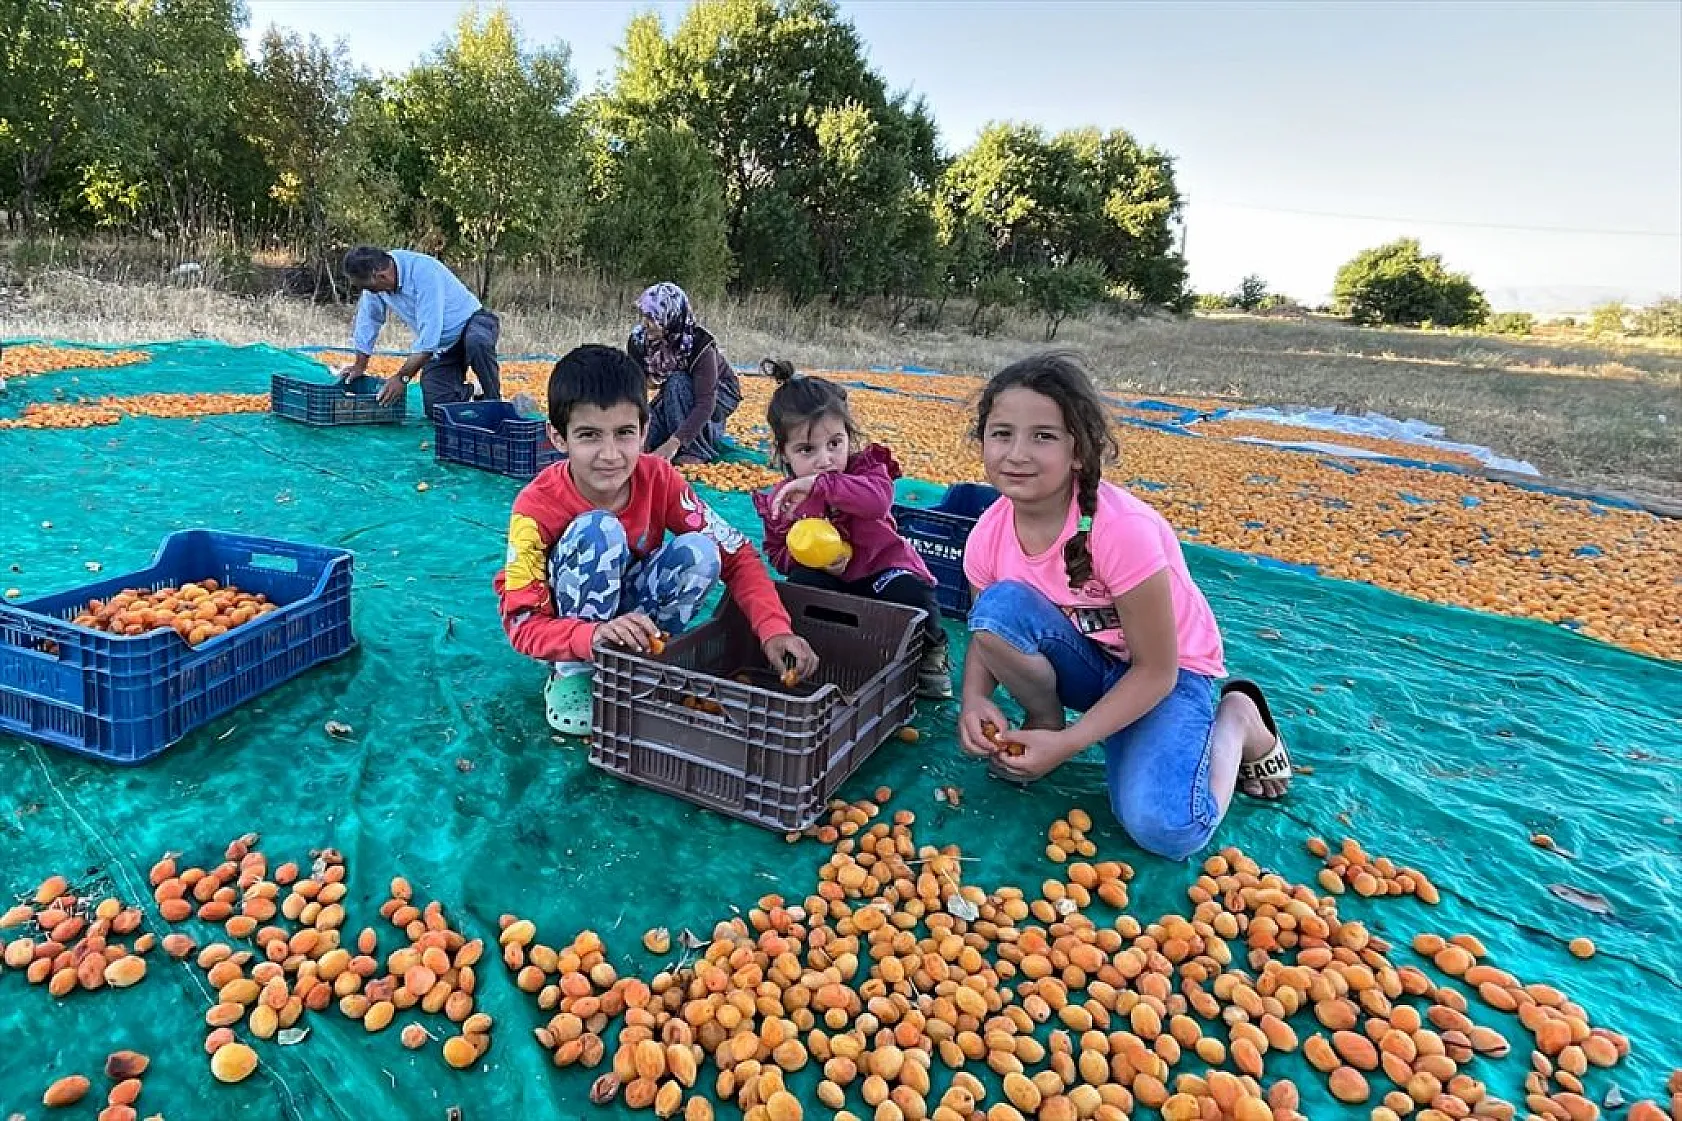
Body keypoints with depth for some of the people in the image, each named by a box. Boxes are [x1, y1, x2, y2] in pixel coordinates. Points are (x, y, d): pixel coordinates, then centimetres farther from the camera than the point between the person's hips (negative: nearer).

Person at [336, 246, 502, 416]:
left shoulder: (423, 272, -30)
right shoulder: (373, 276, -8)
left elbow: (429, 334, -33)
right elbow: (368, 320, 7)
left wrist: (403, 377, -29)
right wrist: (360, 366, 14)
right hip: (442, 347, 6)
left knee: (476, 342, -43)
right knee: (435, 411, -8)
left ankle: (494, 403, -22)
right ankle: (464, 393, 24)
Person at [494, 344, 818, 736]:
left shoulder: (659, 479, -19)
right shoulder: (537, 506, -26)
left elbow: (737, 555, -15)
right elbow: (524, 624, -27)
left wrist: (774, 627, -32)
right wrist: (594, 635, -49)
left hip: (631, 608, 3)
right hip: (565, 619, -3)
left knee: (699, 553, -25)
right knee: (598, 530, -32)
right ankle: (572, 673, -16)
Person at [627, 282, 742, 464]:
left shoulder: (699, 344, -34)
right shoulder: (639, 340, -19)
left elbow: (705, 404, -41)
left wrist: (674, 443, -51)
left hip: (719, 394, -5)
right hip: (674, 397, 5)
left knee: (677, 384, -36)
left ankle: (697, 449, -23)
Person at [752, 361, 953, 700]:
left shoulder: (866, 466, -15)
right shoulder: (780, 500, -7)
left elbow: (877, 499, -40)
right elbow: (776, 550, 5)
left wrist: (819, 483, -46)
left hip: (881, 567, -2)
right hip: (827, 581, 2)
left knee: (913, 596, -31)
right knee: (801, 582, -30)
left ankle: (931, 653, 3)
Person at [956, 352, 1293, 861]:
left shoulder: (1122, 529, -31)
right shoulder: (989, 534, -16)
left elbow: (1155, 671, -22)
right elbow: (987, 632, -1)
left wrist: (1067, 745, -27)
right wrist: (974, 699, -23)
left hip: (1164, 674, -3)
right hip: (1084, 662, 3)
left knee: (1163, 828, -25)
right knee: (1000, 606, -27)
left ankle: (1236, 718, 5)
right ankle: (1044, 717, 0)